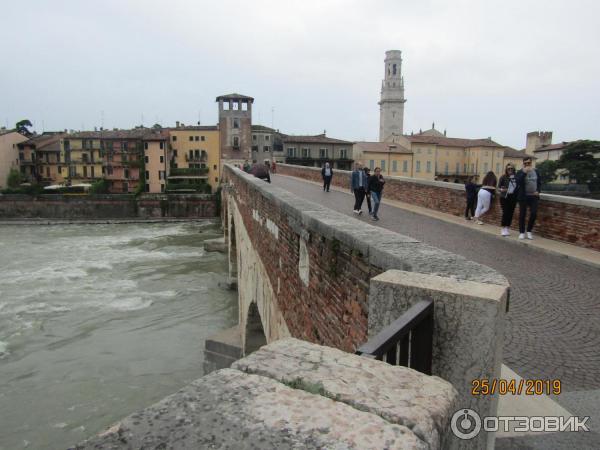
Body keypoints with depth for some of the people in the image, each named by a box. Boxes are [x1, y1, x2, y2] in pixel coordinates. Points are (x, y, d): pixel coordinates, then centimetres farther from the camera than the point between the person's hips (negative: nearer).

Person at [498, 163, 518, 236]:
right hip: (504, 197, -3)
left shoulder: (516, 178, 3)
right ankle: (503, 229, 4)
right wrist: (502, 189, -19)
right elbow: (498, 187, 0)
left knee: (510, 213, 5)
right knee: (505, 212, -6)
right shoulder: (503, 177, -3)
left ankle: (507, 229, 16)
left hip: (513, 197, 3)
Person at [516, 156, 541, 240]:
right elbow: (518, 182, -17)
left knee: (534, 214, -6)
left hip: (533, 196, 2)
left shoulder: (536, 171, 10)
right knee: (522, 214, 1)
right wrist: (524, 172, -22)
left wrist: (538, 191, -1)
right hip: (523, 196, -2)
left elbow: (539, 182, 15)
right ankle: (522, 232, 11)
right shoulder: (520, 172, -1)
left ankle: (529, 231, 12)